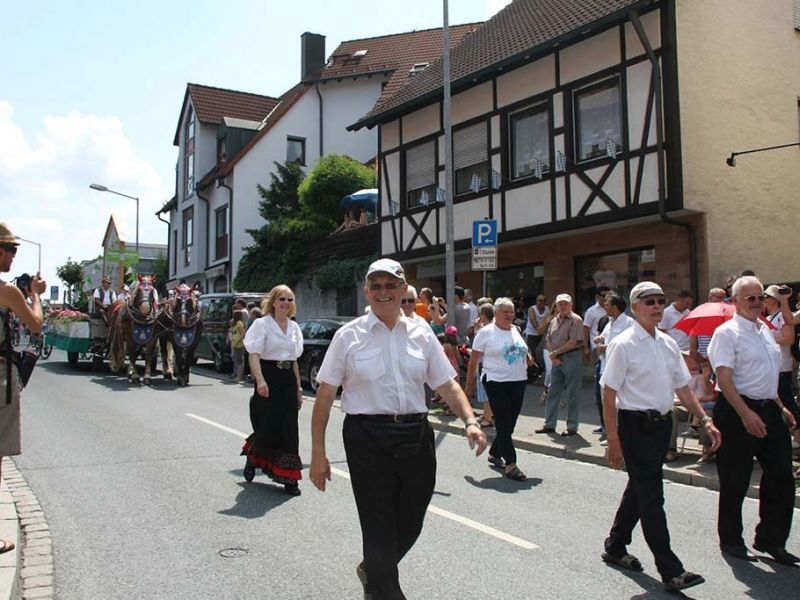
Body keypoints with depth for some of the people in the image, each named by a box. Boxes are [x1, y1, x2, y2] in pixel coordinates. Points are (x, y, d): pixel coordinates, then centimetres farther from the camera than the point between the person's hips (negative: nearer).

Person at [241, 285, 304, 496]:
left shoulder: (294, 327, 13)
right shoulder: (262, 324, -4)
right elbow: (254, 355, -15)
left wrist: (298, 387, 14)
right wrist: (260, 381, -29)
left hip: (288, 380, 5)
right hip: (269, 379, -5)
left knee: (289, 431, 3)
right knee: (267, 428, -1)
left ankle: (288, 478, 10)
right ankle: (252, 457, 31)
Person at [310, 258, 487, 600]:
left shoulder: (422, 334, 8)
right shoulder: (349, 336, 0)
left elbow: (447, 384, 8)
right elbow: (324, 396, -1)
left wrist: (470, 421, -9)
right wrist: (318, 454, -3)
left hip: (416, 436, 4)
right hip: (367, 437, -4)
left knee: (410, 524, 14)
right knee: (379, 526, 0)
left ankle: (372, 571, 44)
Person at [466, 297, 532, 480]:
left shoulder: (515, 330, 12)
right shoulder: (486, 332, -7)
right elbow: (473, 362, -5)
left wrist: (527, 357, 5)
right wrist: (469, 386, -6)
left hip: (518, 382, 7)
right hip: (497, 383, -6)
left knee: (510, 424, 13)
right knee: (504, 424, -6)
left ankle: (495, 454, 31)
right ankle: (510, 464, -3)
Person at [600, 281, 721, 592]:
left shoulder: (669, 344, 8)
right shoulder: (623, 345, -12)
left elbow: (683, 388, 14)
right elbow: (608, 394, -13)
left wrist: (705, 420, 2)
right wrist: (613, 441, -15)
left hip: (661, 424, 8)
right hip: (635, 425, -7)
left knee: (639, 488, 18)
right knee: (651, 496, -4)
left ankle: (615, 547, 35)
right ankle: (671, 571, 4)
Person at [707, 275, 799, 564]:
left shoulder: (765, 330, 14)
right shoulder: (727, 332, -11)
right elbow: (724, 378, -19)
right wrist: (746, 413, -26)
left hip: (768, 410, 8)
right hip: (737, 412, -8)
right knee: (735, 482, 4)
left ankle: (771, 540, 25)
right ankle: (730, 540, 21)